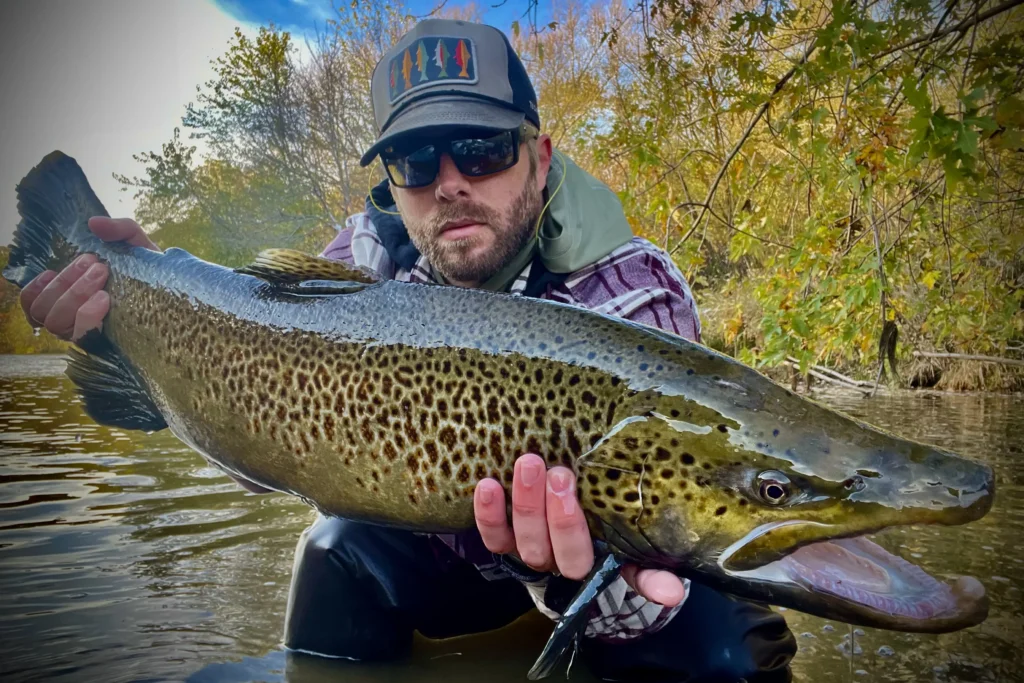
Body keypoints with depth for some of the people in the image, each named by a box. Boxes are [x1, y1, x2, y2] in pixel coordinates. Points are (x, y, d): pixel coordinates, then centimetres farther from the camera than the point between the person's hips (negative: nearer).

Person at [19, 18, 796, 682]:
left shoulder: (637, 295, -26)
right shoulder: (374, 256, -14)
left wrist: (589, 585, -56)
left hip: (590, 539, -1)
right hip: (429, 542, 3)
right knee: (340, 553, -25)